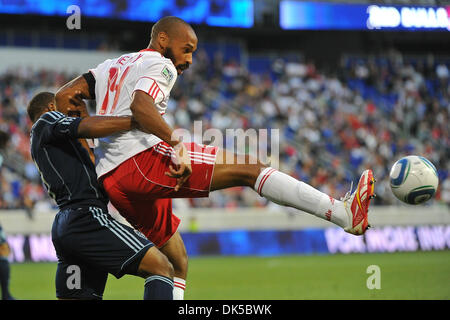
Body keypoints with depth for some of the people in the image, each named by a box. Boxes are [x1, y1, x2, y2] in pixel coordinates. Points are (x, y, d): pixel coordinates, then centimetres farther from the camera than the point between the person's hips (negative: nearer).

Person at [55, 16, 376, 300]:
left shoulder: (111, 66, 26)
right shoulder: (159, 66, 1)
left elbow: (64, 98, 17)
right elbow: (140, 105, -20)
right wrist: (176, 142, -31)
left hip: (110, 179, 9)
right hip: (142, 159, -9)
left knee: (177, 262, 20)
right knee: (250, 169, -13)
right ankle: (344, 213, -23)